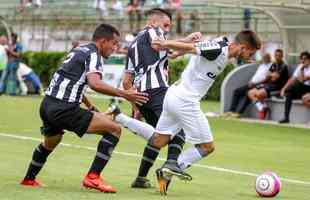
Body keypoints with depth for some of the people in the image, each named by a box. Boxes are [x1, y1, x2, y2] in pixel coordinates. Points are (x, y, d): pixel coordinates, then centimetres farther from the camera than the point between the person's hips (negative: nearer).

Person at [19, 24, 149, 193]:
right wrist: (123, 94, -25)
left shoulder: (78, 50, 20)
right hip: (63, 108, -10)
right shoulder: (93, 54, -8)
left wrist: (89, 106, 36)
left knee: (49, 144, 37)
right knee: (114, 129, -10)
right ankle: (93, 177, -13)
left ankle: (29, 179, 54)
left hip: (48, 104, 10)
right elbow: (95, 83, -27)